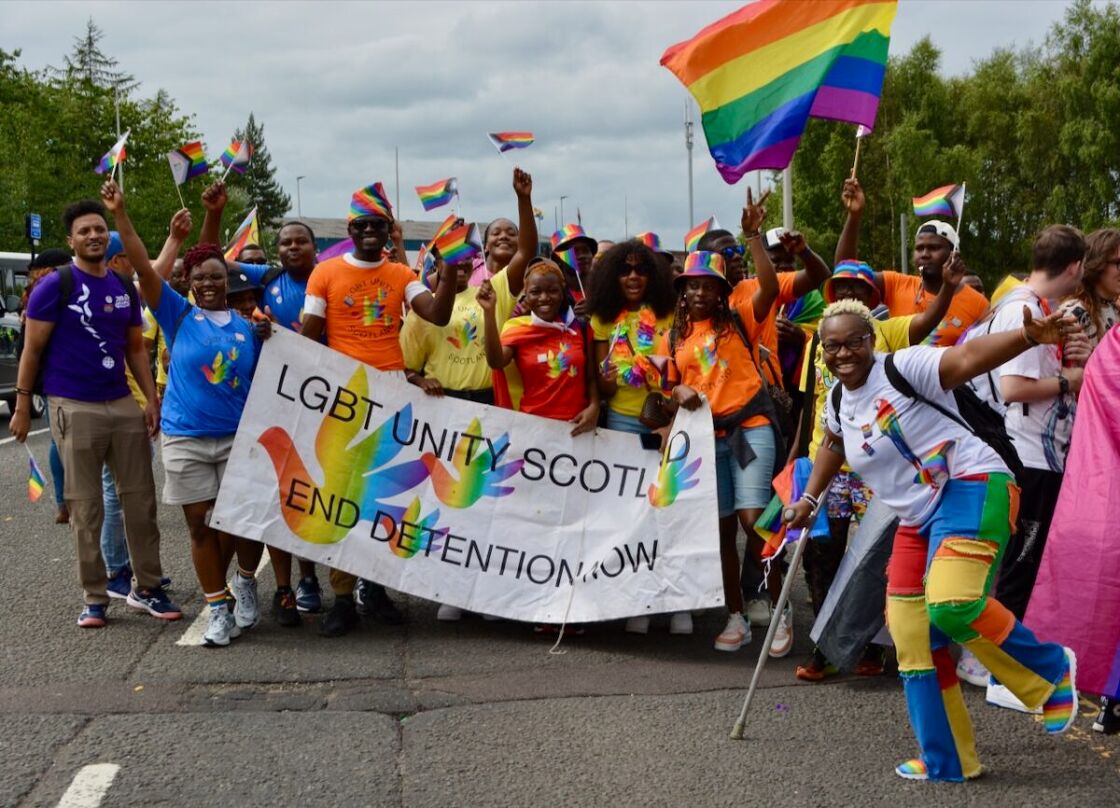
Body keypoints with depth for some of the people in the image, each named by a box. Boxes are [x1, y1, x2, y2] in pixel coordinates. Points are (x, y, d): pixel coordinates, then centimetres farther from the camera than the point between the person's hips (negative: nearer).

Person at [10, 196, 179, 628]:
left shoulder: (125, 288, 9)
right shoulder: (55, 285, -6)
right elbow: (32, 349, -4)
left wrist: (152, 399, 6)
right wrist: (22, 405, -5)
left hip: (124, 405, 5)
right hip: (74, 410, -5)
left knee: (140, 500, 7)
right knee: (86, 508, 2)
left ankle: (146, 588, 18)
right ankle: (94, 597, 11)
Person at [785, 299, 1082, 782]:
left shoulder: (901, 368, -12)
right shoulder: (838, 402, 13)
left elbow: (967, 358, -29)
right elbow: (833, 445, 37)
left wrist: (1029, 337, -45)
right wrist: (809, 498, 36)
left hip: (971, 487, -9)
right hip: (918, 518, 9)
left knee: (952, 605, -31)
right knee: (912, 642, 5)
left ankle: (1050, 670, -5)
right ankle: (946, 762, 17)